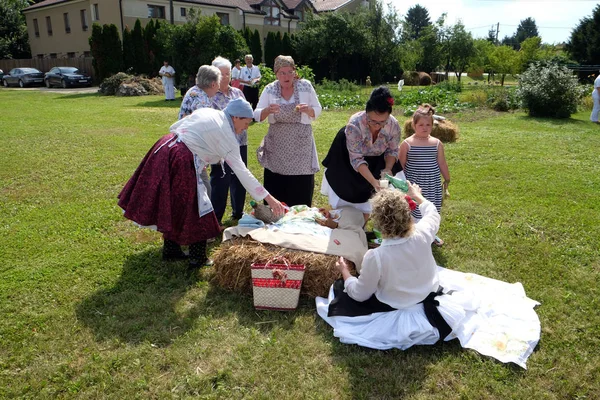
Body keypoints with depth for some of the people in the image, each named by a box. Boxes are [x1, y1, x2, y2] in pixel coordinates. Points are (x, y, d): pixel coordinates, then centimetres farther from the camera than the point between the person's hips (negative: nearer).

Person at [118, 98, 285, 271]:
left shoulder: (205, 112, 14)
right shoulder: (225, 134, -6)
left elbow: (174, 127, 16)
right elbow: (241, 171, -9)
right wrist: (268, 198, -9)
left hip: (164, 148, 9)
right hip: (183, 160, -9)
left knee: (171, 205, 20)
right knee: (194, 210, 4)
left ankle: (170, 249, 34)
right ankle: (197, 259, 13)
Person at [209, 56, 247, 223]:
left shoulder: (238, 92, 12)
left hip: (240, 142, 6)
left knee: (239, 178, 15)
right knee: (220, 180, -2)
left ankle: (238, 212, 30)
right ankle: (215, 217, 10)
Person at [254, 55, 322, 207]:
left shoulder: (305, 86, -1)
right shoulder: (269, 89, 1)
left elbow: (317, 111, 4)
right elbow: (257, 115, -1)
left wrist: (308, 110, -18)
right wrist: (268, 110, -22)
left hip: (301, 143, -1)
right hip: (277, 145, 1)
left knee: (302, 185, 1)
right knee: (275, 185, 4)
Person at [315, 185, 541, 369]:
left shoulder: (375, 257, -35)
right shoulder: (422, 235, -26)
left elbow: (360, 294, -19)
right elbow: (433, 214, 1)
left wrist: (345, 273, -1)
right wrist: (418, 196, 18)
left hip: (395, 312, -4)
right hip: (429, 298, 4)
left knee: (342, 289, 13)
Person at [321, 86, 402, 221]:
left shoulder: (394, 125, -28)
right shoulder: (354, 125, -39)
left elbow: (392, 151, -11)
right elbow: (356, 159, -35)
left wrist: (387, 169, -30)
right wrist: (373, 181, -45)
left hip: (375, 162, 3)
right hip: (346, 164, -3)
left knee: (366, 202, 9)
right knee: (345, 198, 8)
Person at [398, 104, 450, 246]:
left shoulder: (437, 143, 1)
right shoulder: (407, 143, -8)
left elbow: (442, 163, 9)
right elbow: (400, 165, -2)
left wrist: (447, 180, 14)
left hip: (433, 185, 3)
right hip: (413, 185, -3)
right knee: (414, 211, 2)